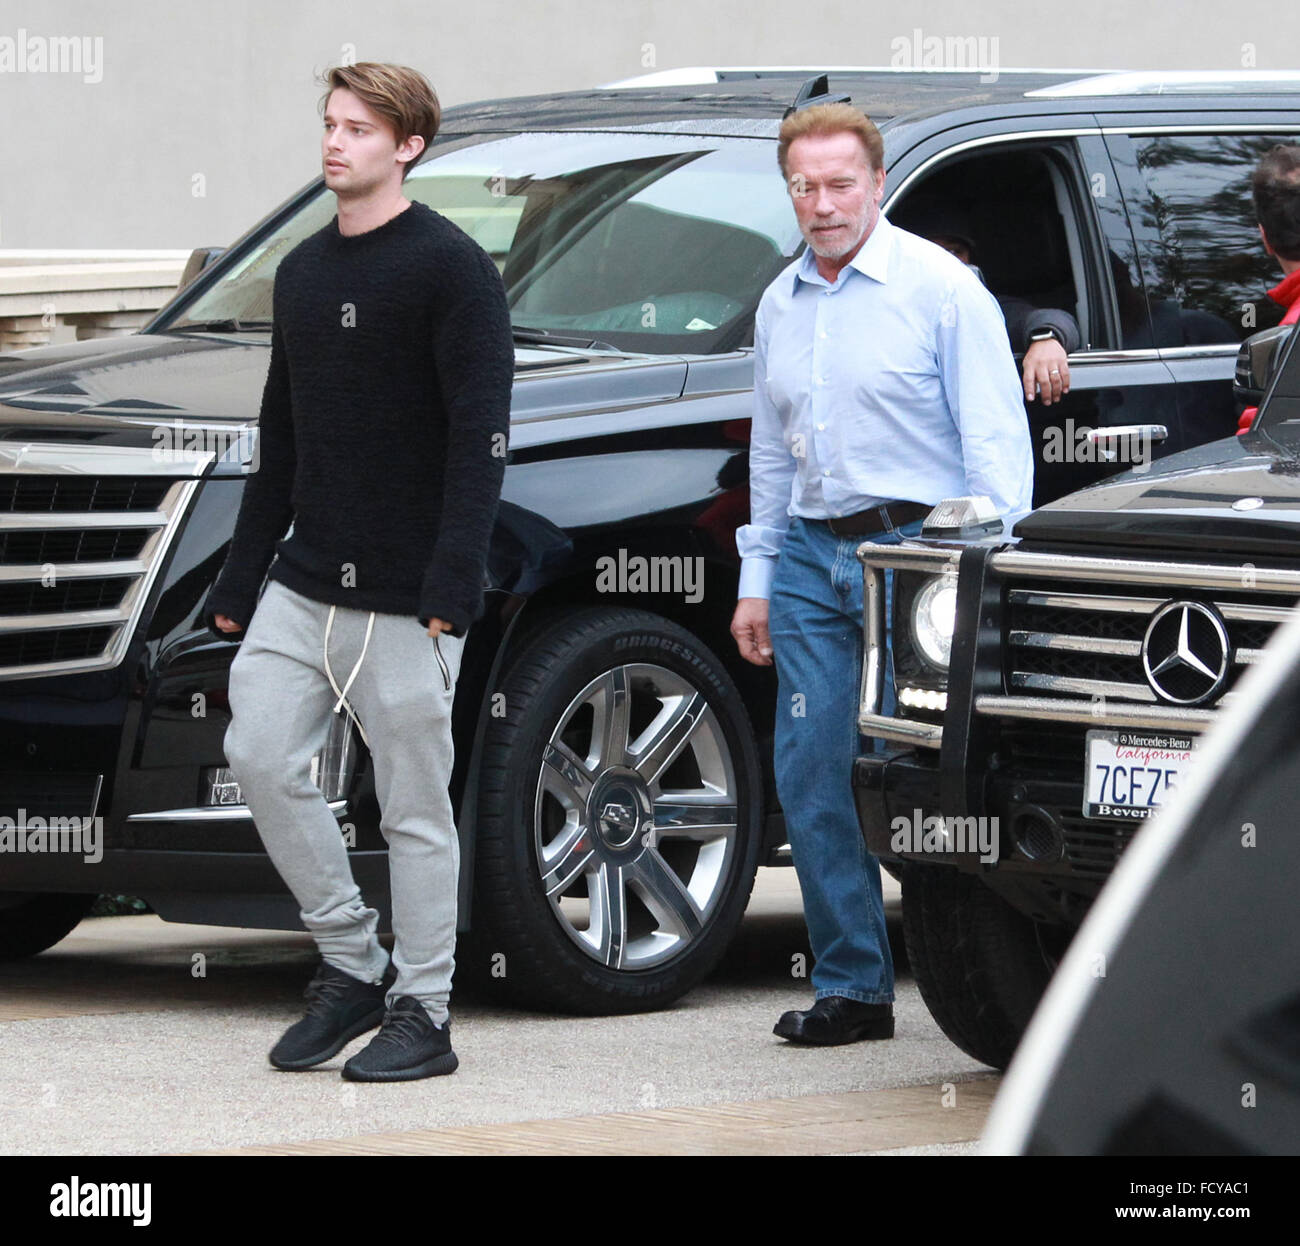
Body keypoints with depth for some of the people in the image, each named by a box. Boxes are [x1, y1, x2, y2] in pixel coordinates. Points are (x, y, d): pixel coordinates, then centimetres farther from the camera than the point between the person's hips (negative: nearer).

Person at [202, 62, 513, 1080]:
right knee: (261, 755, -3)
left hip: (404, 595, -7)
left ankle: (421, 1014, 7)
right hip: (306, 580, 7)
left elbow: (481, 437, -13)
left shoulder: (450, 269, -7)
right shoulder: (304, 272, 15)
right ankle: (350, 964, 11)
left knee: (414, 804, -1)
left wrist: (450, 585, -21)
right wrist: (239, 583, 17)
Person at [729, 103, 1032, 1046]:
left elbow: (995, 438, -7)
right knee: (810, 774, 1)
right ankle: (852, 986, 9)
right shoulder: (781, 305, 15)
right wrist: (756, 577, 19)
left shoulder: (940, 287, -5)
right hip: (811, 555, 6)